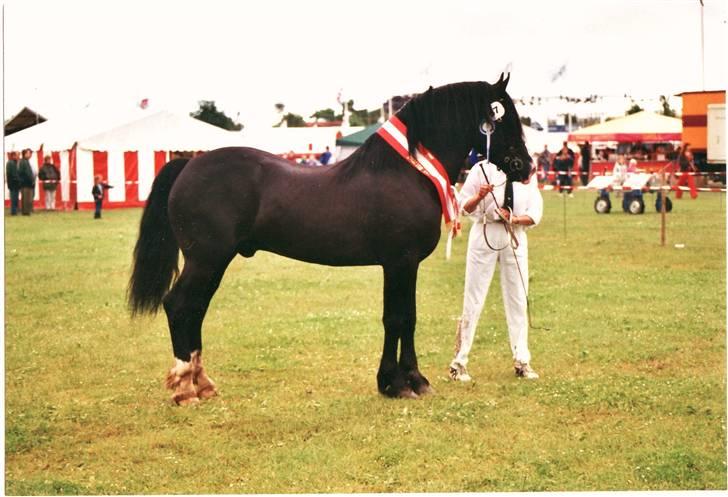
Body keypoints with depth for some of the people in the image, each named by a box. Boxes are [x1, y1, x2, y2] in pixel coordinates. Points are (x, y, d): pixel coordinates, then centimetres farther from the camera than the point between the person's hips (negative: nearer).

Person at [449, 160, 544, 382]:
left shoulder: (528, 175, 5)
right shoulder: (482, 170, -4)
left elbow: (534, 215, 2)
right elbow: (465, 207, -1)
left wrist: (513, 218, -16)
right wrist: (480, 196, -21)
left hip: (515, 238, 3)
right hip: (485, 234, -3)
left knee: (518, 300, 7)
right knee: (473, 300, 0)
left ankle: (522, 361, 16)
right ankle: (459, 362, 6)